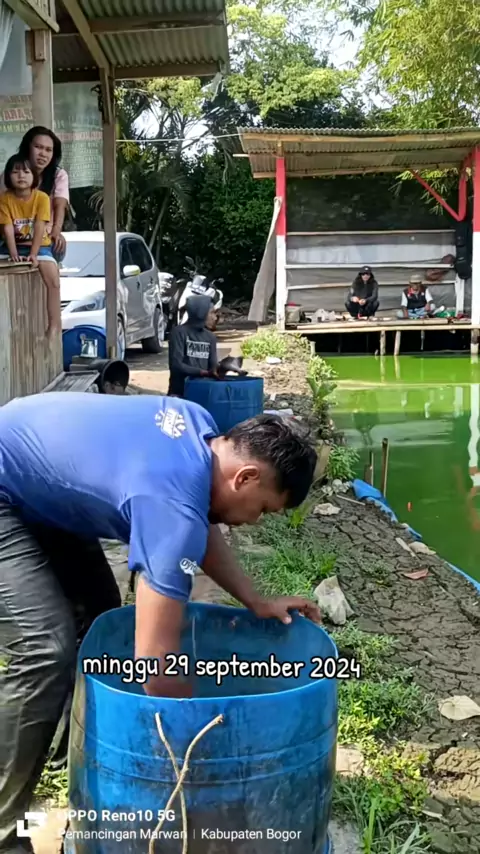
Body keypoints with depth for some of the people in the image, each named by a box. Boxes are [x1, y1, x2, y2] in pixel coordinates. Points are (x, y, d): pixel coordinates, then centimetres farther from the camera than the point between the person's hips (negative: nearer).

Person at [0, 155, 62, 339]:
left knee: (52, 278, -27)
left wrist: (33, 254, -26)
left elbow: (40, 228, -17)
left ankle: (55, 322, -20)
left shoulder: (41, 197, -11)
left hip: (39, 245, -3)